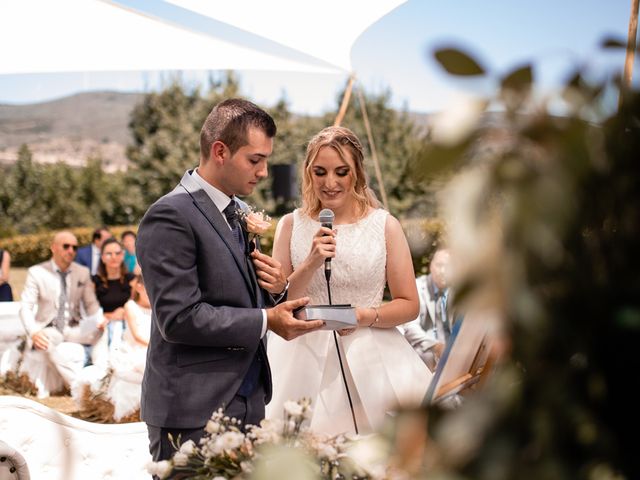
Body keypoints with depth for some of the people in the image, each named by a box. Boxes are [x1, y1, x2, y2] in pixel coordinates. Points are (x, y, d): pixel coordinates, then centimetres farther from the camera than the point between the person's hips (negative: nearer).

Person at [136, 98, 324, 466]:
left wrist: (277, 288, -1)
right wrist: (266, 321, -17)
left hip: (248, 403, 8)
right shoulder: (172, 216, -14)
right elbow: (179, 317, -20)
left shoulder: (240, 213, 13)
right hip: (193, 411, -8)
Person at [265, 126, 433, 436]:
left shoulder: (385, 226, 1)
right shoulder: (291, 225, 4)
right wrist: (311, 263, -13)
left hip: (368, 358, 0)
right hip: (305, 358, 1)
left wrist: (367, 316, -14)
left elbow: (409, 305, 4)